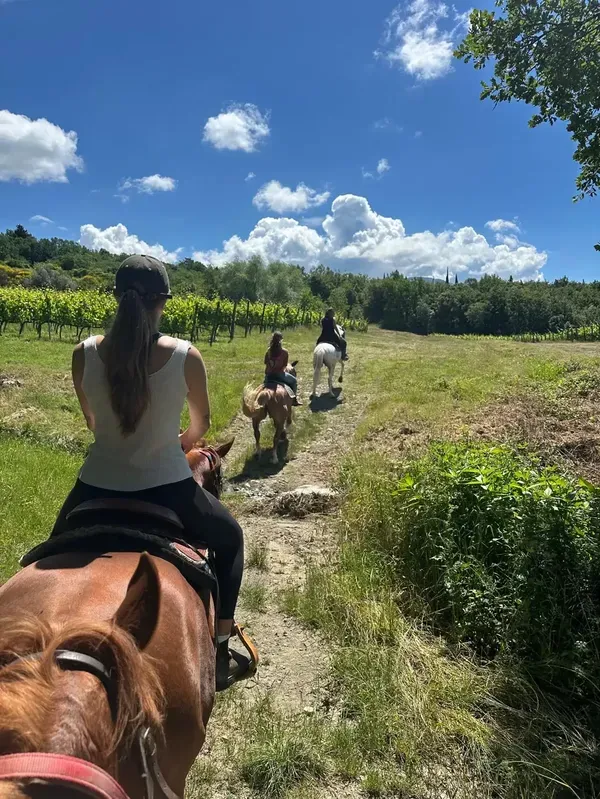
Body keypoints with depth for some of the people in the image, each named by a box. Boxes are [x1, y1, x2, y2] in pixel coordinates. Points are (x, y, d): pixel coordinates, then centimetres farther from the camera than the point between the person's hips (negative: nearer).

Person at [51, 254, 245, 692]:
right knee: (230, 538, 27)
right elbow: (201, 423, 3)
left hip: (98, 489, 3)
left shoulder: (85, 353, -9)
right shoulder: (187, 357, -14)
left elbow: (93, 422, 8)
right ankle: (220, 654, 31)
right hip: (166, 489, -2)